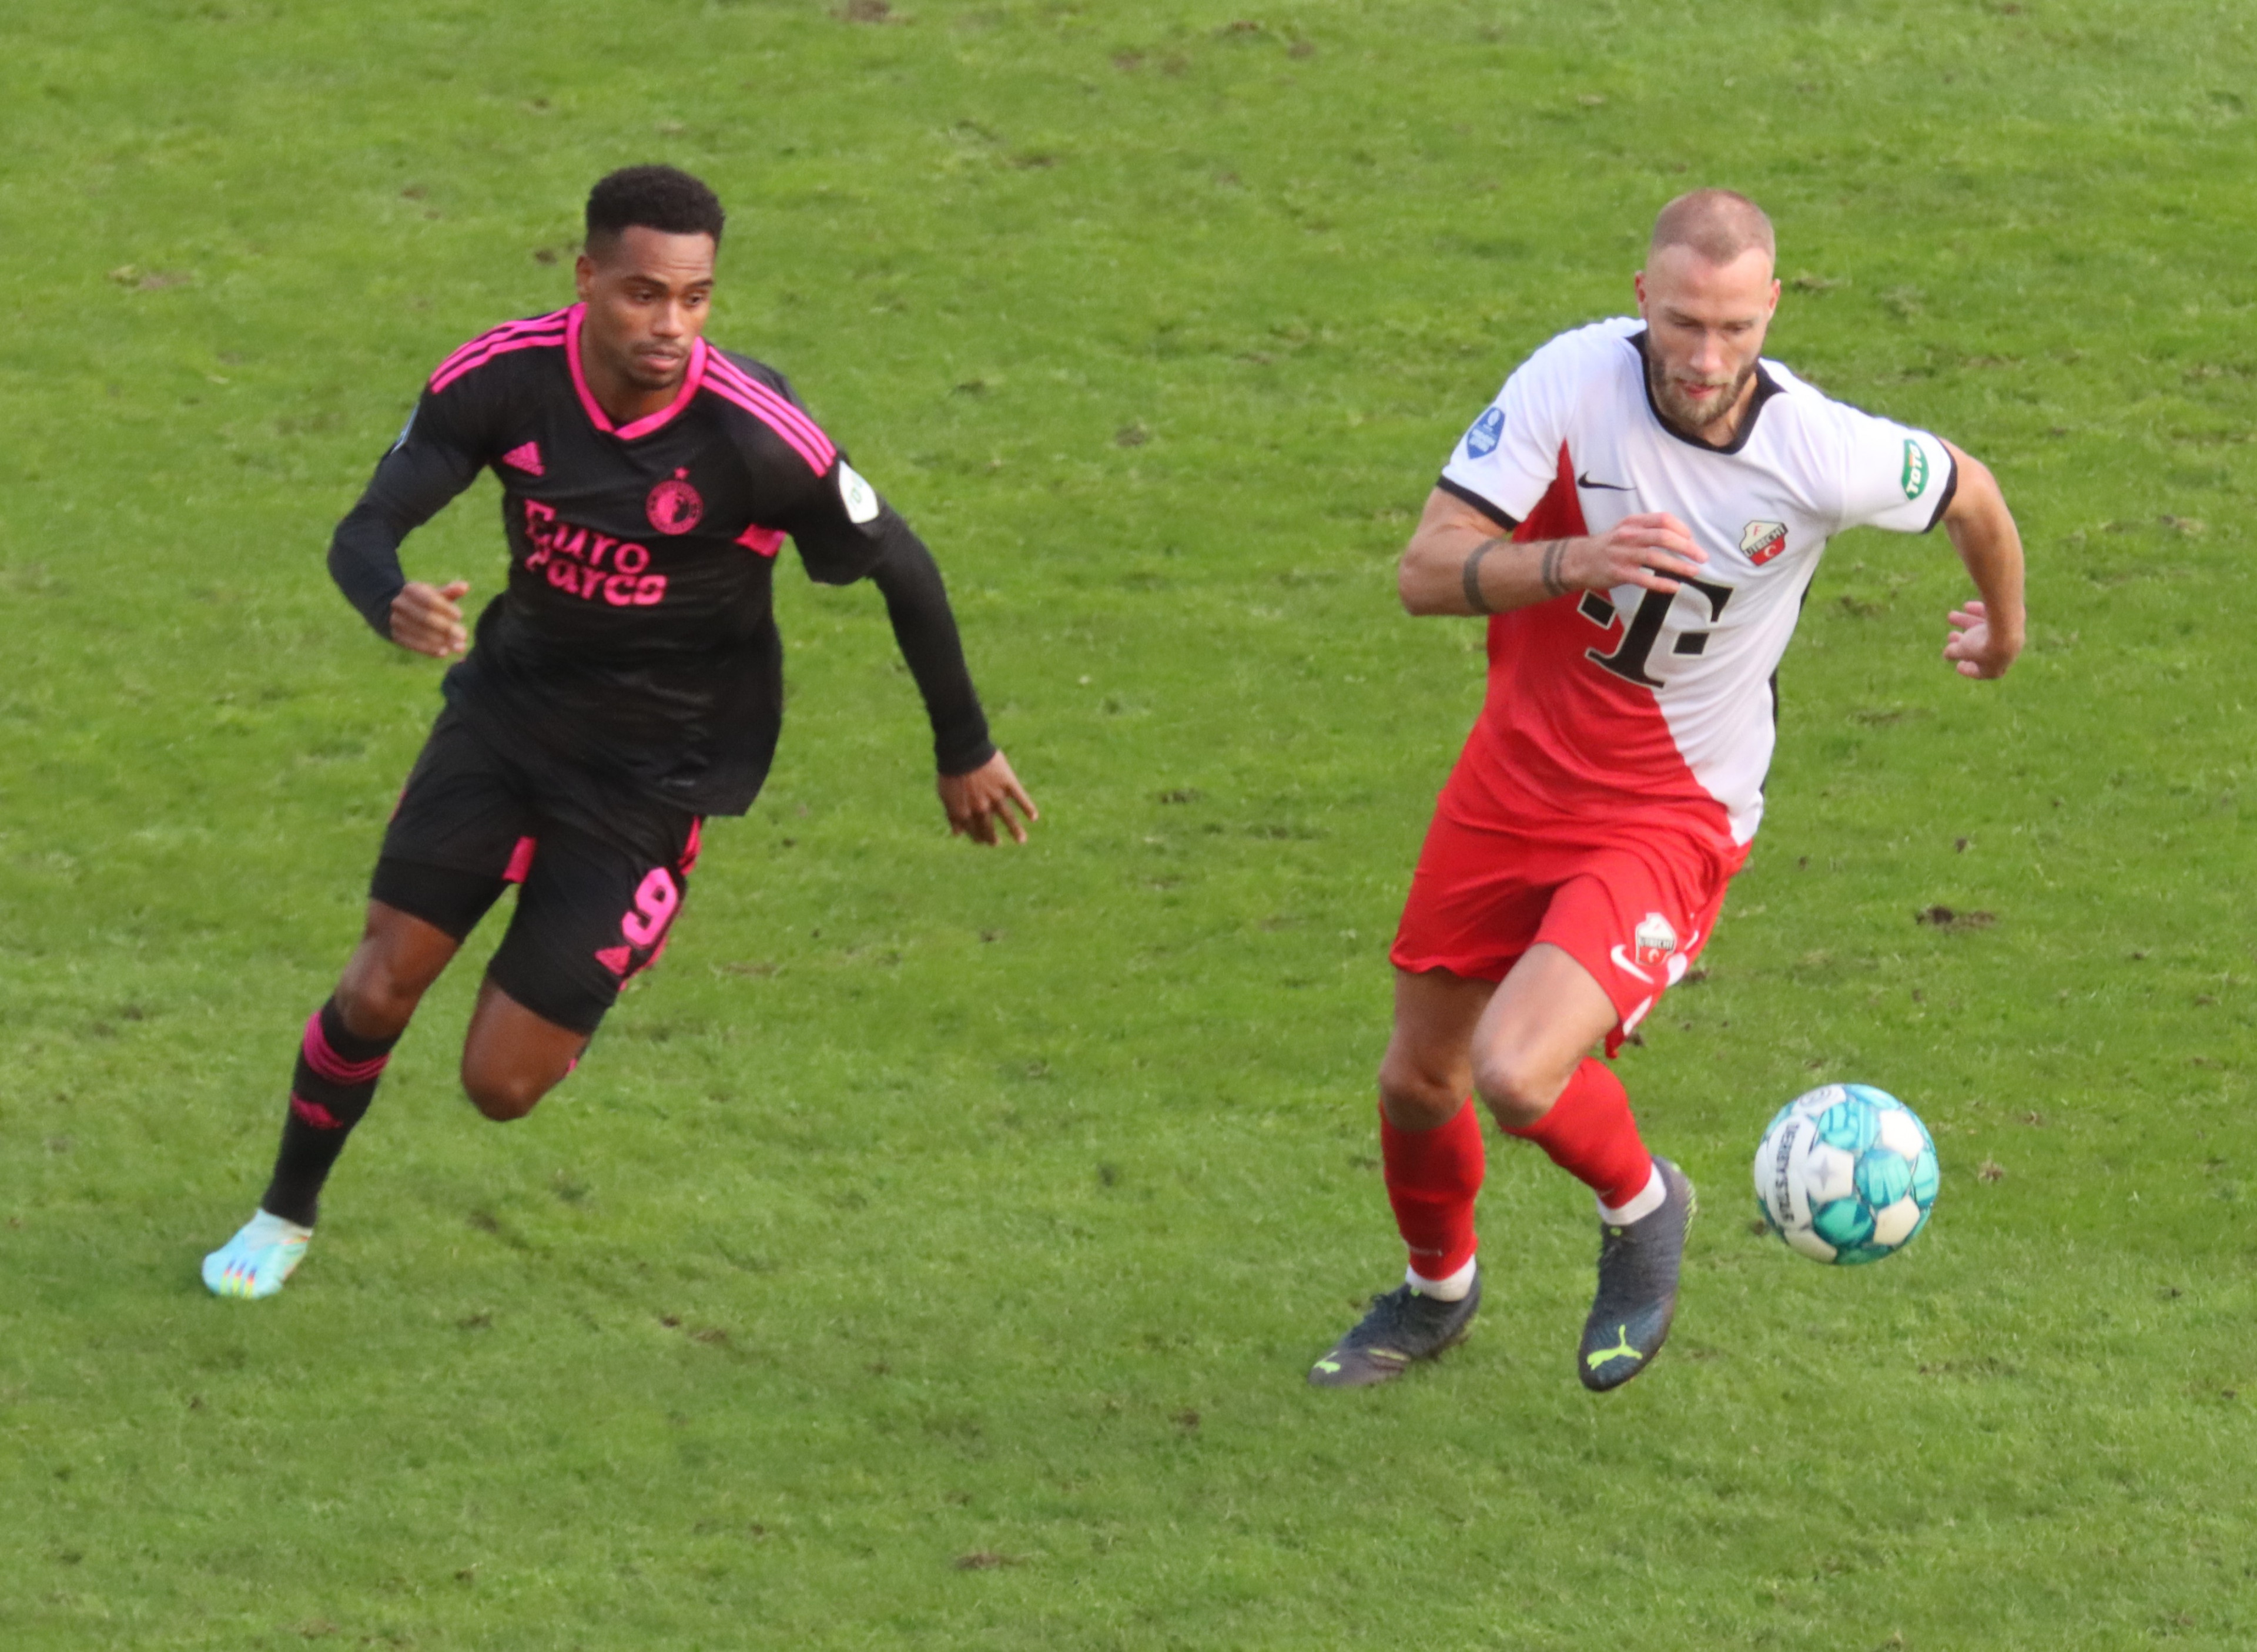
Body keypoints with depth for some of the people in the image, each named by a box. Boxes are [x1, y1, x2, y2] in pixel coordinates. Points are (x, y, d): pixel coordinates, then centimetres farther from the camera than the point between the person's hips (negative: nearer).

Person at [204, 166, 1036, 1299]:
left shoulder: (762, 440, -27)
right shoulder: (500, 379, -17)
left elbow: (901, 570, -12)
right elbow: (363, 533, -15)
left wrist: (964, 751, 1)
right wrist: (395, 605, -41)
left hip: (652, 769, -3)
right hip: (508, 706, 3)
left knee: (501, 1082, -4)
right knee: (379, 989, -3)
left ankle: (631, 939, 30)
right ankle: (284, 1218, 24)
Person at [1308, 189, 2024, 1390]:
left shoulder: (1825, 457, -22)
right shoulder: (1573, 380, -19)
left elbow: (1968, 493, 1)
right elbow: (1426, 572, -22)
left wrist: (2002, 630, 20)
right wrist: (1577, 560, -39)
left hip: (1671, 818, -3)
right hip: (1515, 780, 3)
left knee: (1517, 1075, -24)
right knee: (1418, 1076, 16)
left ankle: (1640, 1207, 11)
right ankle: (1437, 1291, 48)